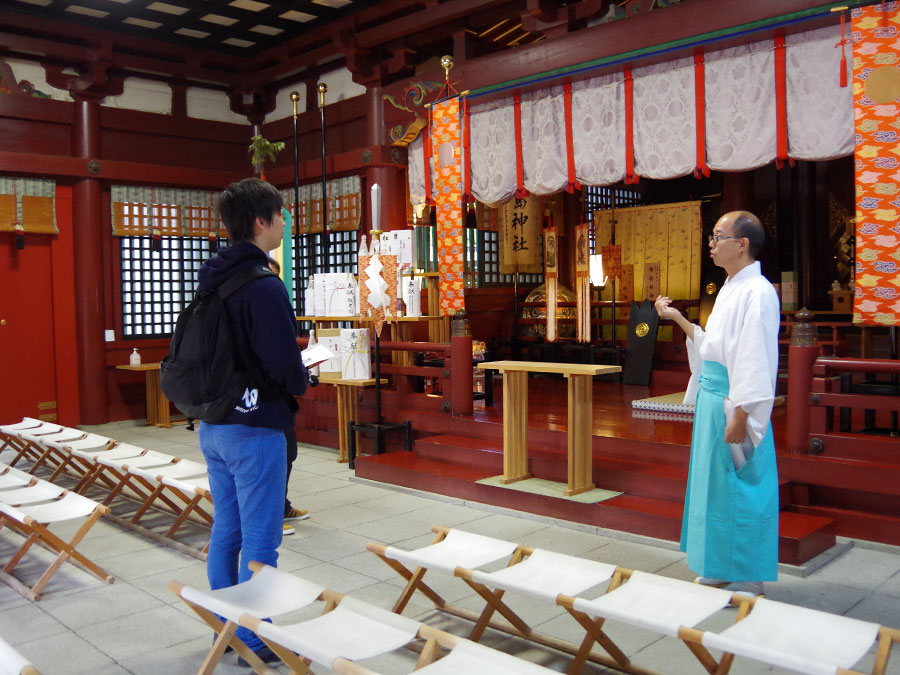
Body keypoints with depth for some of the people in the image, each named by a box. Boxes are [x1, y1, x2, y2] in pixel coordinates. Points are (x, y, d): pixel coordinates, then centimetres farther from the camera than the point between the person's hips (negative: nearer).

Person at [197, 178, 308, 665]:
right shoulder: (264, 287, -19)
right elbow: (286, 367, -23)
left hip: (214, 426, 9)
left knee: (226, 529, 18)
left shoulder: (210, 282, 8)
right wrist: (301, 384, -2)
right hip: (254, 429, -9)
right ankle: (254, 639, 14)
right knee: (259, 537, 3)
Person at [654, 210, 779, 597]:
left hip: (732, 406, -10)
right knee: (716, 484, 17)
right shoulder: (730, 289, 13)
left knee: (738, 487, 1)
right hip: (712, 401, 10)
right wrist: (678, 319, 19)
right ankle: (723, 569, 31)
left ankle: (748, 579, 15)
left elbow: (755, 361, -21)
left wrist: (740, 416, -23)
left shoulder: (757, 292, -16)